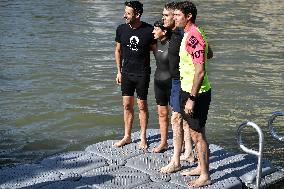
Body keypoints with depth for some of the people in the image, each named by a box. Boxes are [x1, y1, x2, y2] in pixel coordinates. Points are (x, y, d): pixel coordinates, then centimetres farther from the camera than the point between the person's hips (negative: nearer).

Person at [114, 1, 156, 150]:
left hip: (142, 74, -3)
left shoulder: (149, 30, -12)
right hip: (126, 73, 3)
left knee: (142, 106, 4)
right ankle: (127, 136, 22)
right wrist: (119, 71, 8)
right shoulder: (121, 29, -3)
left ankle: (143, 138, 19)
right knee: (127, 105, 9)